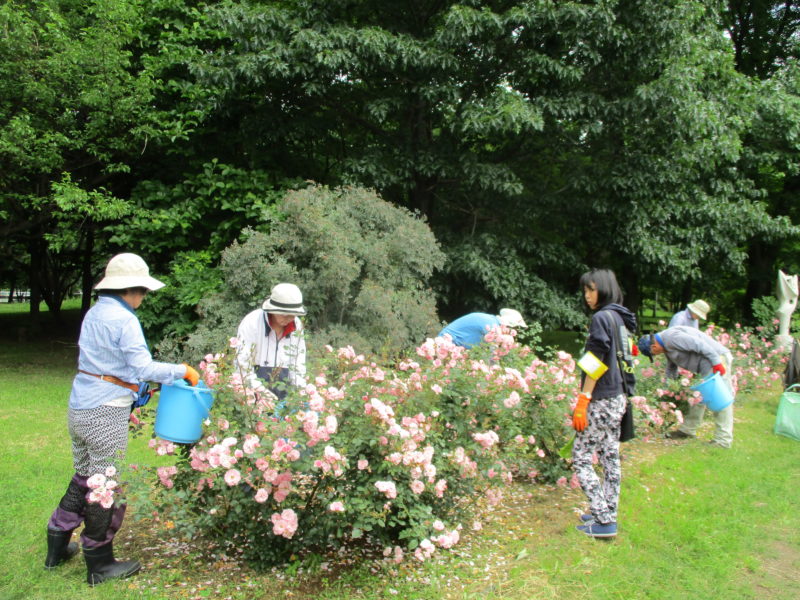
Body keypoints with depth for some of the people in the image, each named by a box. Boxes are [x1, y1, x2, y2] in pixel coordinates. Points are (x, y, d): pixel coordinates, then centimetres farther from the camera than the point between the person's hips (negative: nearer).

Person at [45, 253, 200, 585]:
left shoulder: (94, 313, 11)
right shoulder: (123, 320, -16)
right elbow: (144, 368, -19)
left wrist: (136, 386, 21)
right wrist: (183, 371, -7)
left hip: (79, 409, 9)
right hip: (106, 413, -9)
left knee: (84, 476, 23)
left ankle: (57, 547, 35)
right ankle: (99, 564, 17)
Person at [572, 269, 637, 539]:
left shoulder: (601, 317, -15)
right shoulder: (620, 317, 12)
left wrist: (582, 401, -17)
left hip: (601, 401, -9)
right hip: (617, 398, 9)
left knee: (581, 458, -2)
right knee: (610, 458, 14)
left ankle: (603, 521, 0)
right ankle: (608, 515, 22)